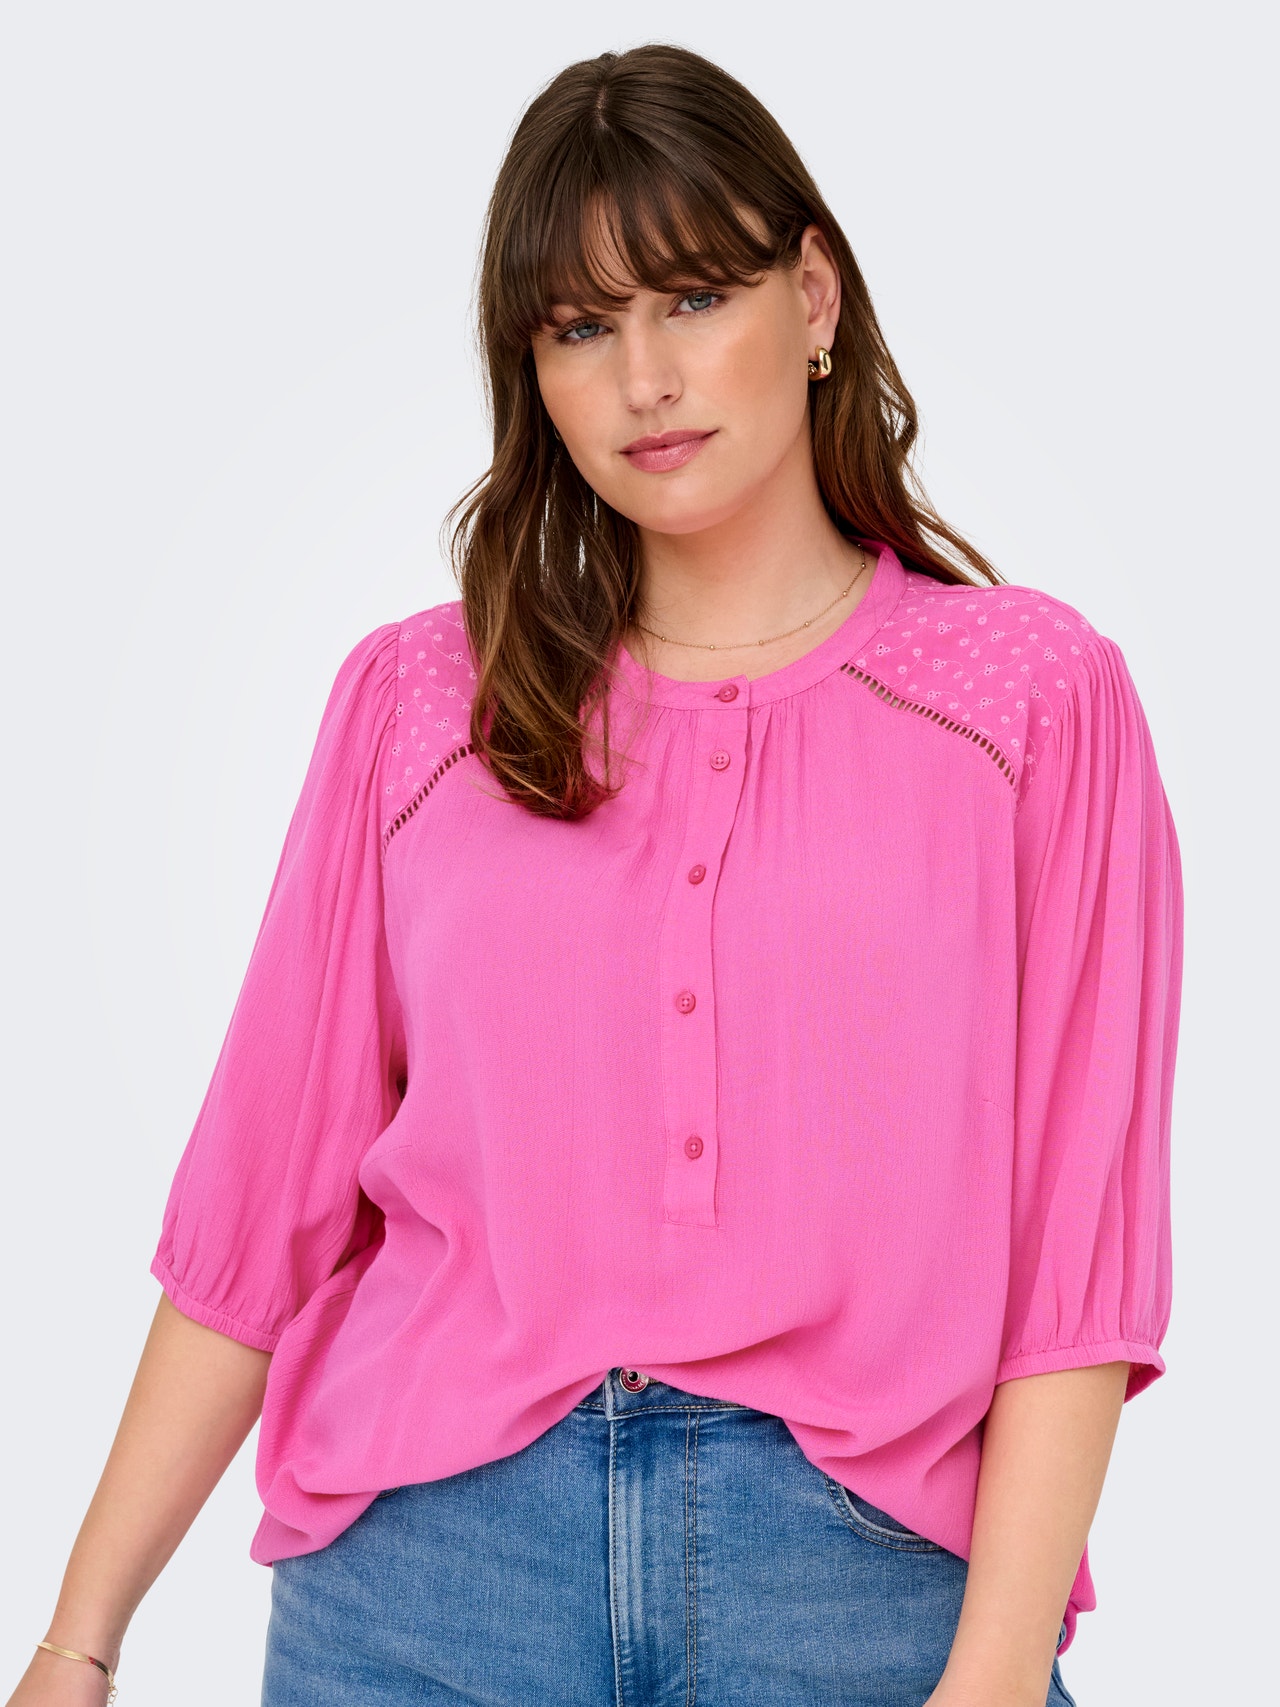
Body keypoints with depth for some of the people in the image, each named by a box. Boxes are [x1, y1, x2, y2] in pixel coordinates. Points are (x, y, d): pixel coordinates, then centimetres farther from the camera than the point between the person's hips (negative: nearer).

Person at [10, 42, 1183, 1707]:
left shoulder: (1037, 696, 2)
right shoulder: (410, 701, 6)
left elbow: (1075, 1251, -4)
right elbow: (268, 1193, 5)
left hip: (864, 1570, -1)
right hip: (432, 1567, 1)